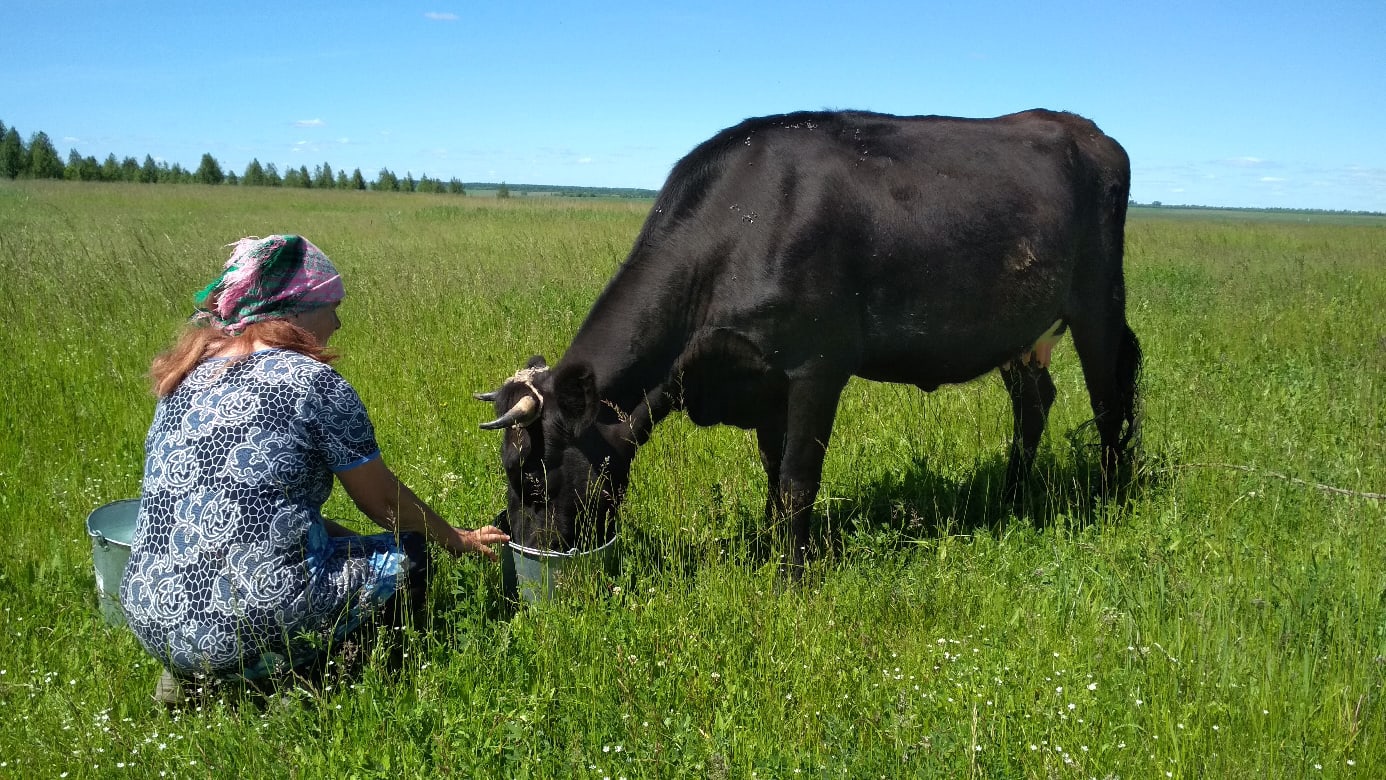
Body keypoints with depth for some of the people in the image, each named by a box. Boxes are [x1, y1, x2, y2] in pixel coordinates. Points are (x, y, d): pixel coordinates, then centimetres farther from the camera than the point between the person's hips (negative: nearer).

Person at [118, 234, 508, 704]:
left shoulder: (184, 379, 12)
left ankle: (191, 676, 15)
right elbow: (384, 502, 2)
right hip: (257, 626, -7)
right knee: (407, 555, 13)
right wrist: (457, 541, 20)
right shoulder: (312, 381, -8)